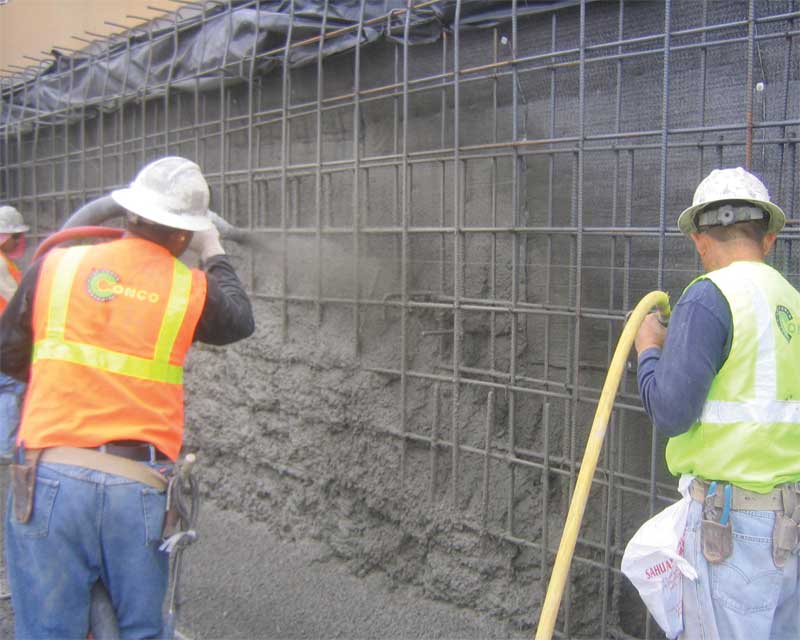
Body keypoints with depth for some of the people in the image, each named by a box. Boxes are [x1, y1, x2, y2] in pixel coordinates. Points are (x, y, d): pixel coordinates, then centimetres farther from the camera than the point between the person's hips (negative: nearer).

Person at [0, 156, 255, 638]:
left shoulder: (56, 266, 3)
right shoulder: (192, 290, 0)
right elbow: (240, 320, 22)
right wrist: (215, 254, 34)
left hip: (52, 477, 1)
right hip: (138, 489, 0)